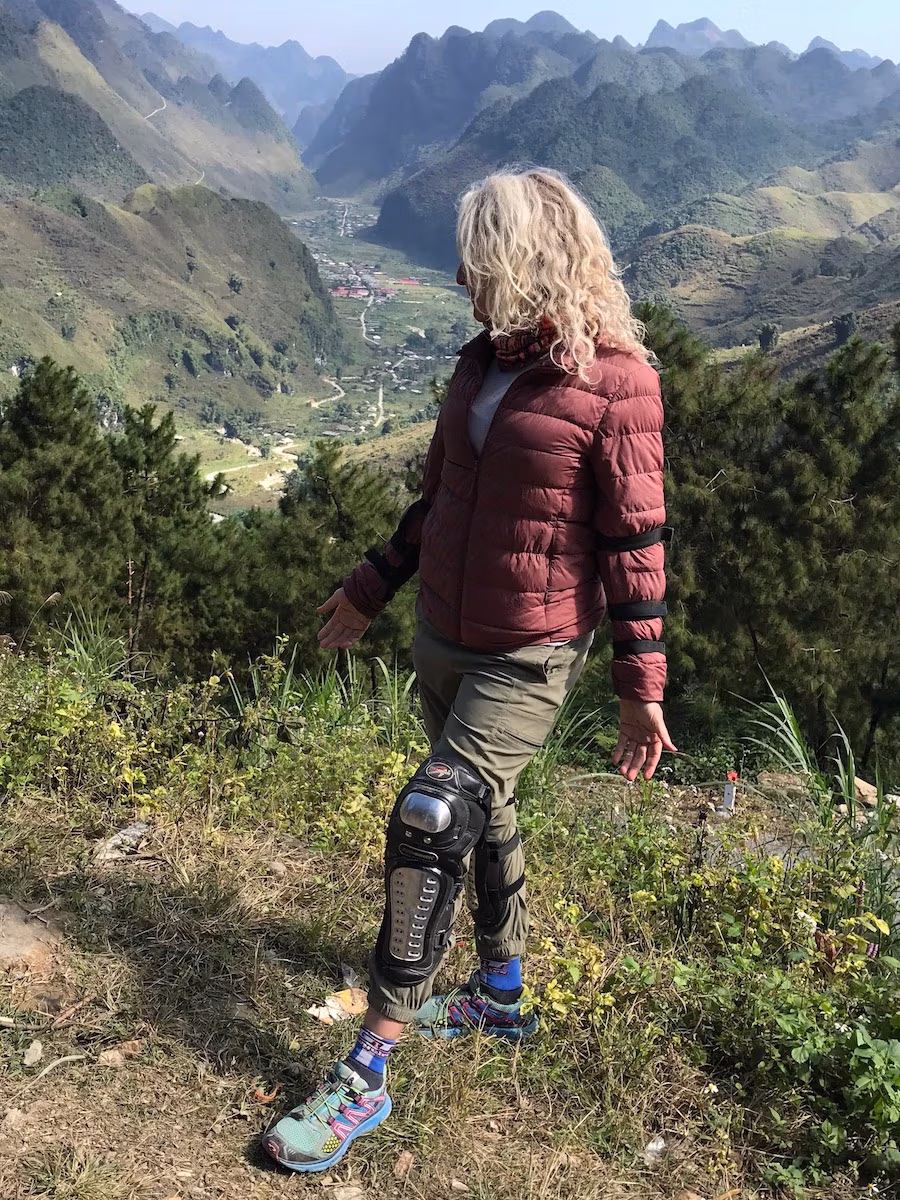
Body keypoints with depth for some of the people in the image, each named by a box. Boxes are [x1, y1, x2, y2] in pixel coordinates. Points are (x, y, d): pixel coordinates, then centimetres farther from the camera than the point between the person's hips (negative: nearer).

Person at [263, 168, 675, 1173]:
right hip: (443, 638, 8)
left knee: (428, 822, -14)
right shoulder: (482, 361, 7)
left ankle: (367, 1076, -1)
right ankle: (500, 997, 39)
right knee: (481, 813, 18)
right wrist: (369, 590, 21)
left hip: (528, 659, -7)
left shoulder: (614, 378, -15)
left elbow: (636, 540, -13)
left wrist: (641, 687, -12)